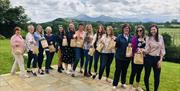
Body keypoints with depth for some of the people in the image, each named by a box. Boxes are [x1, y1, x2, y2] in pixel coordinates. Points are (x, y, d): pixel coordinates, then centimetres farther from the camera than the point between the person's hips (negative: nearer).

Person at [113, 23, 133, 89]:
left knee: (124, 70, 15)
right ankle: (115, 84, 14)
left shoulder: (131, 37, 6)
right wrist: (115, 41, -26)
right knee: (118, 70, 2)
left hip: (127, 57, 3)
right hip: (119, 56, -3)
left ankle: (123, 83, 32)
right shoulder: (119, 36, -3)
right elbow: (116, 45, -9)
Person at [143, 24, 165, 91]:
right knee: (147, 75, 8)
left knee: (157, 77, 6)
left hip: (157, 59, 2)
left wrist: (160, 60, -1)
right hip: (149, 58, -2)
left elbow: (162, 49, 5)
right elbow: (147, 50, -8)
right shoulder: (148, 38, -4)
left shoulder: (160, 37, 3)